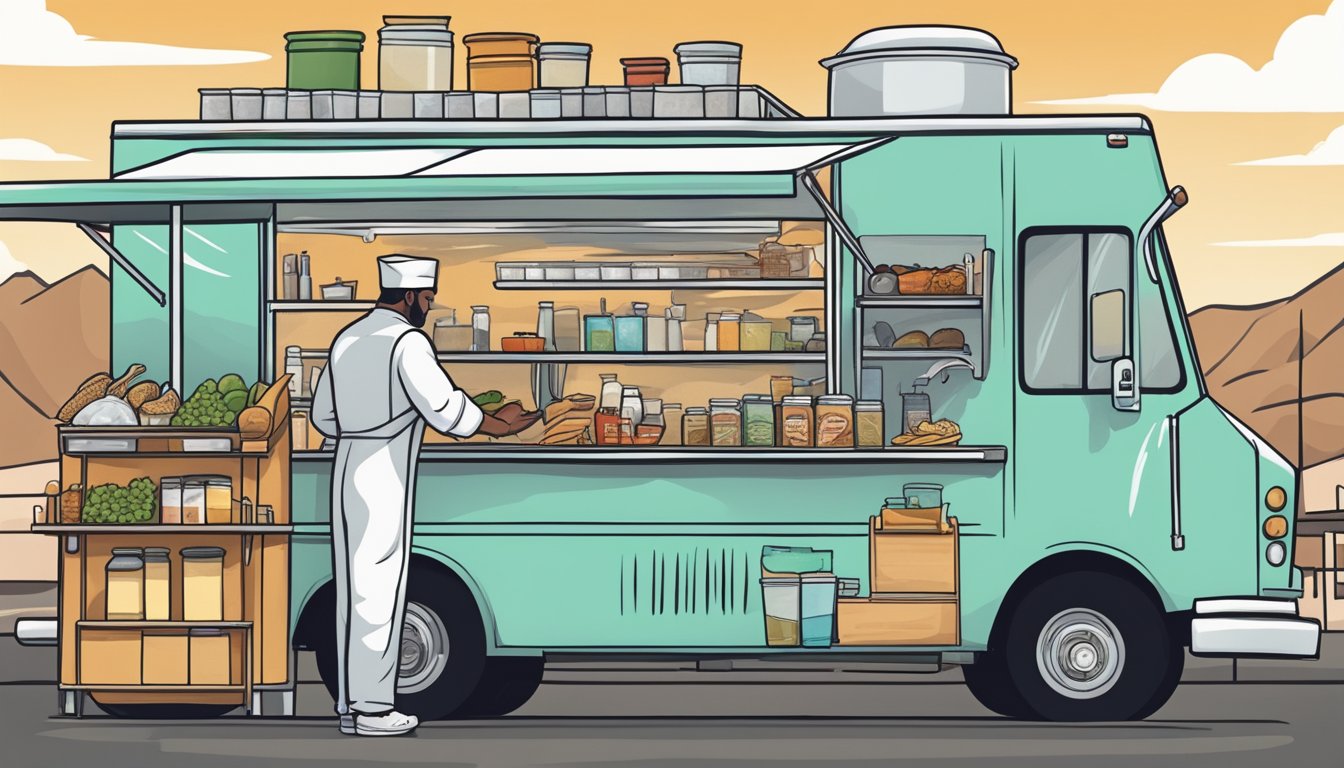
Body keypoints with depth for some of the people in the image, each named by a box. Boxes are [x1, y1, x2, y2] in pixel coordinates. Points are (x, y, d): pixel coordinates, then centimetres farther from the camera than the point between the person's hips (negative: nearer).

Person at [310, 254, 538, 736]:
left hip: (347, 474, 8)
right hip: (385, 481, -8)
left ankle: (350, 702, 15)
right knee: (380, 589, -4)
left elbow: (324, 417, 18)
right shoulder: (407, 342, -12)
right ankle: (372, 707, -2)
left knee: (353, 587, 11)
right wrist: (495, 425, -3)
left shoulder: (348, 339, 13)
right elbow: (443, 407, -16)